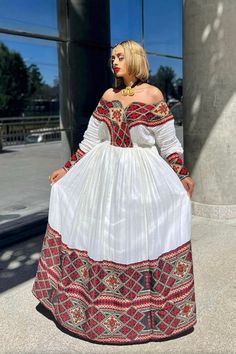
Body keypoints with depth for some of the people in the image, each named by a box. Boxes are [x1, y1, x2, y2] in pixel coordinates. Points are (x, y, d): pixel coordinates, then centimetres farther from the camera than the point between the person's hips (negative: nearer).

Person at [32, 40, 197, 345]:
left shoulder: (153, 95, -5)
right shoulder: (107, 96, 7)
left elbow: (168, 143, -2)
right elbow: (91, 140, 8)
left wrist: (183, 175, -5)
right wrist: (67, 169, 7)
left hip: (142, 177, -3)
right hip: (104, 173, 4)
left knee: (140, 236, 3)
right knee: (102, 236, 8)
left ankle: (147, 306, 25)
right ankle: (100, 303, 27)